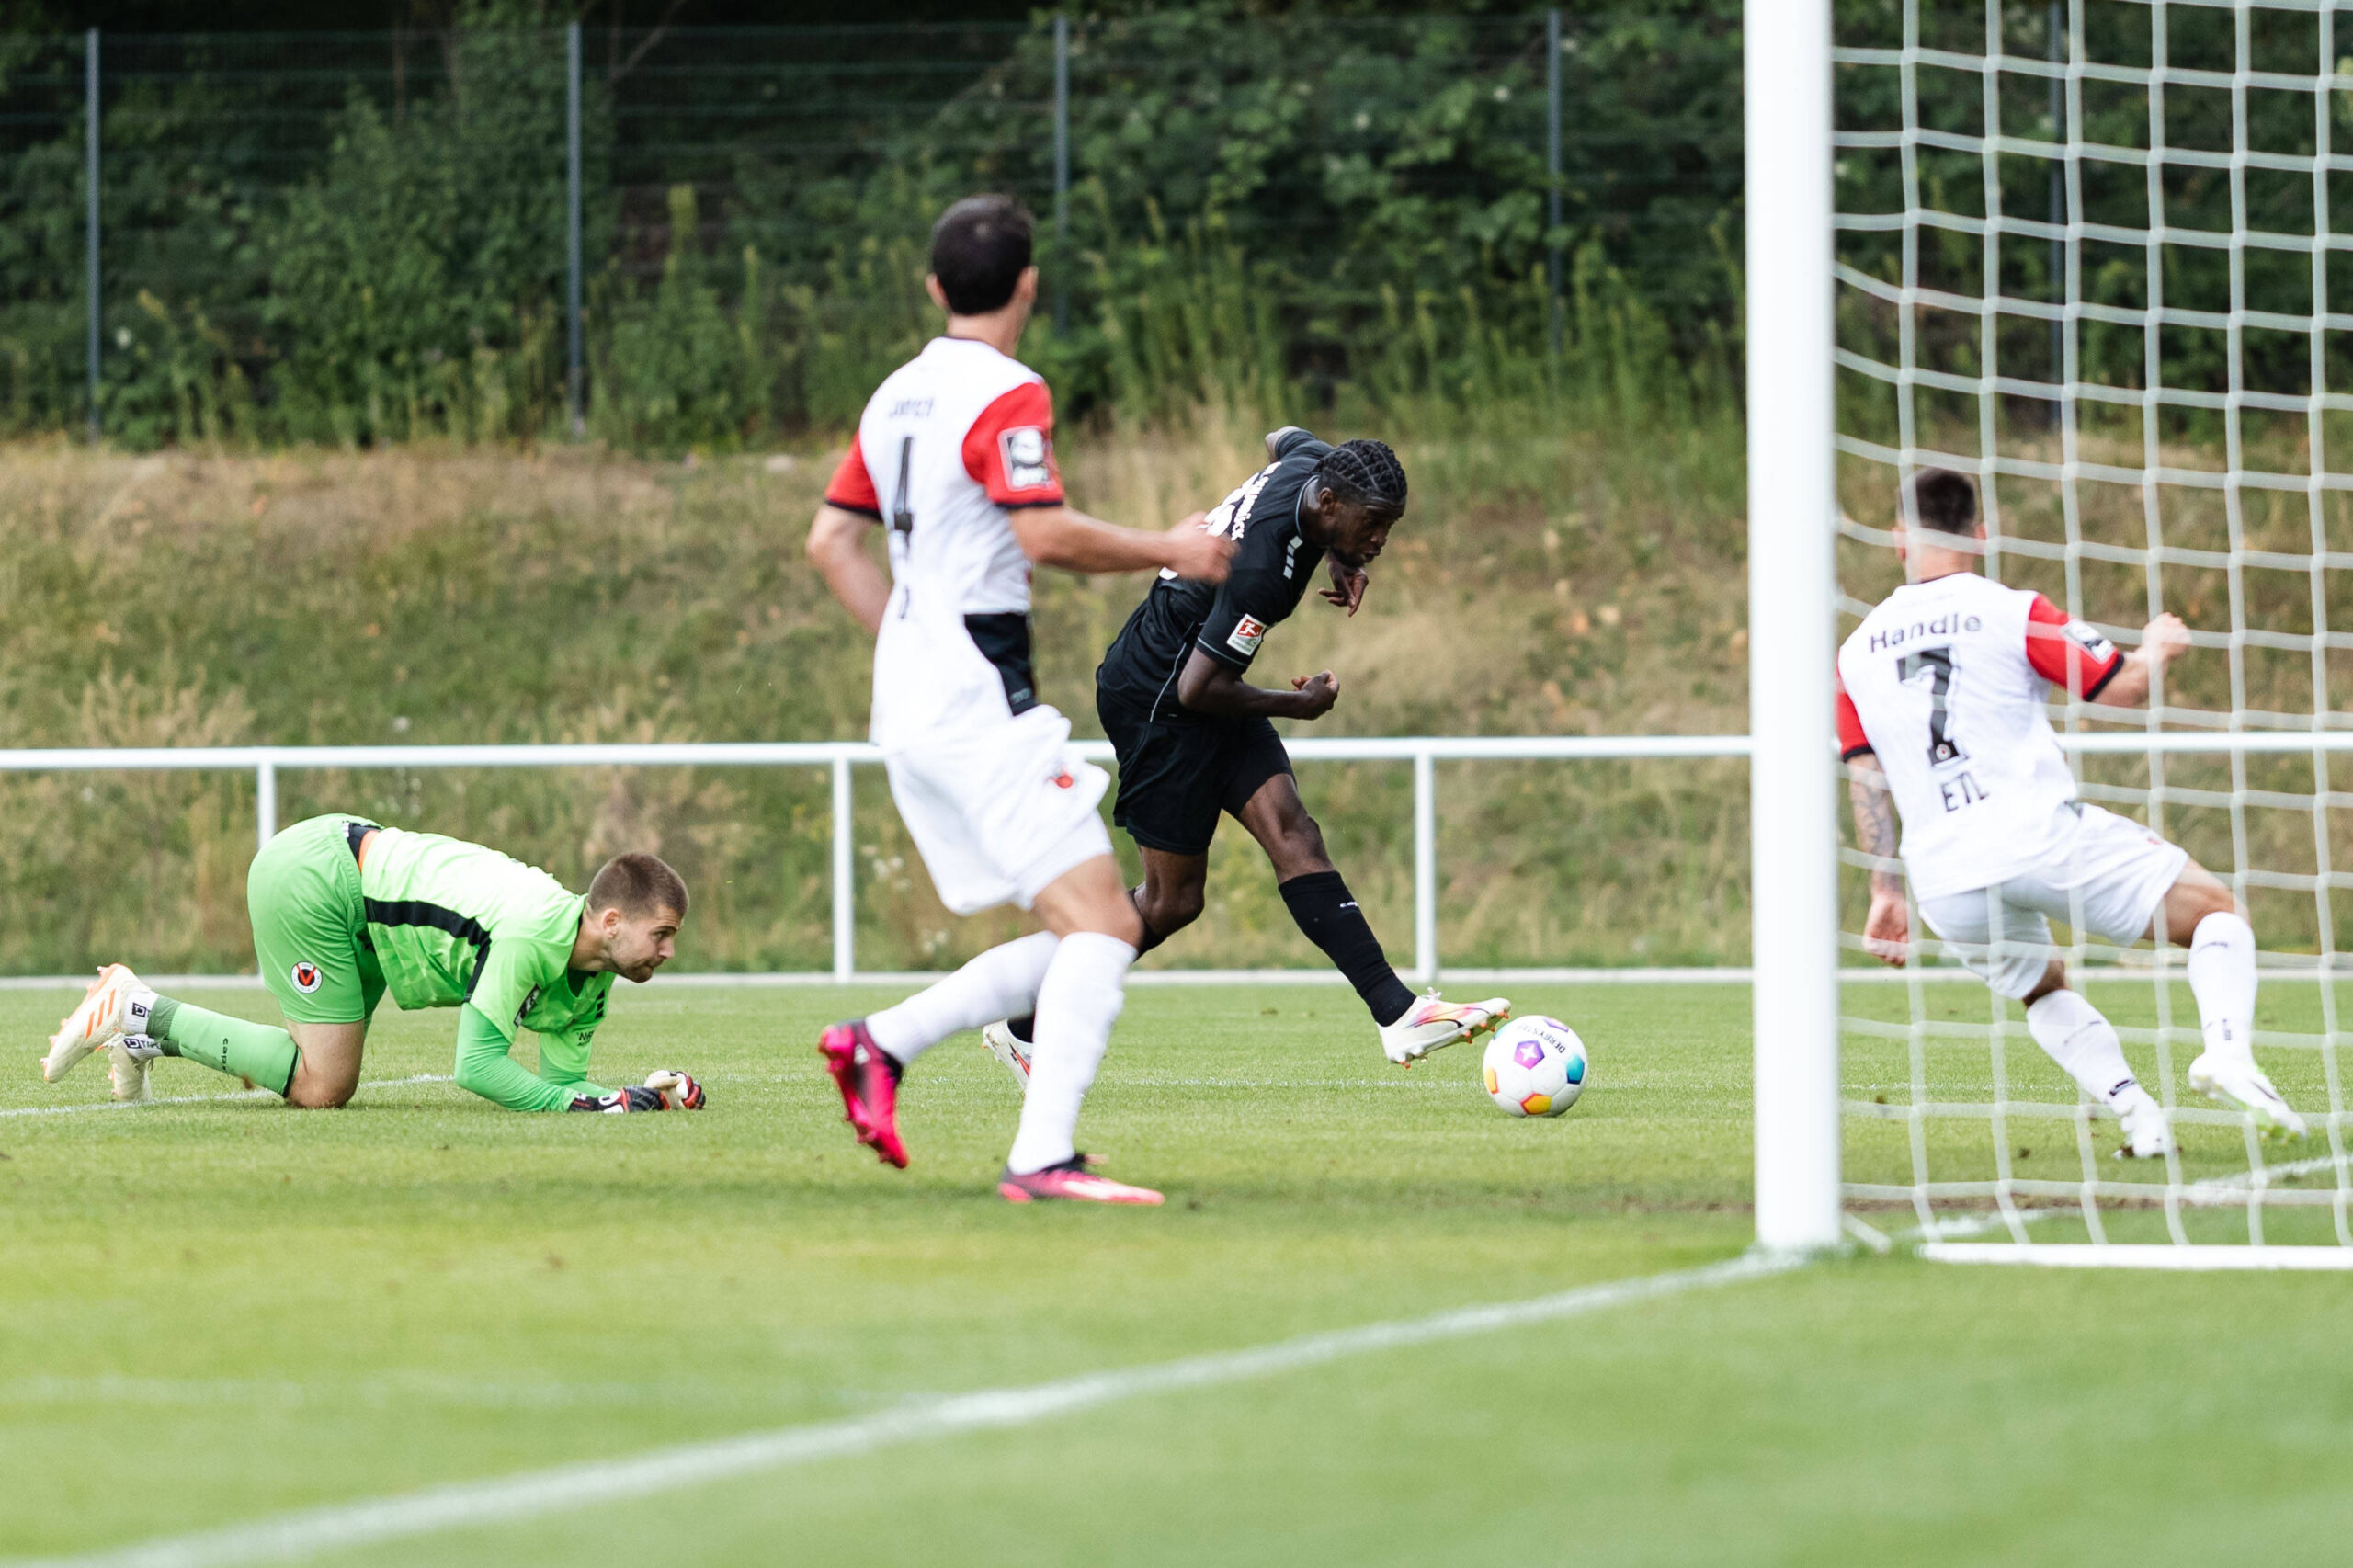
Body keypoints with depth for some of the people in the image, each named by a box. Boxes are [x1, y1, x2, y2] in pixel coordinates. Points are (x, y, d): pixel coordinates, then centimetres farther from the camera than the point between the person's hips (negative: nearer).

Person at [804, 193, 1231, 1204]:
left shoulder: (900, 394, 15)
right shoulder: (1007, 395, -11)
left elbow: (831, 541, 20)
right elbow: (1046, 535, -22)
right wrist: (1170, 552, -9)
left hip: (911, 702, 9)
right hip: (981, 704, -9)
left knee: (1087, 940, 9)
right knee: (1101, 925, -13)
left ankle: (880, 1044, 4)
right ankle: (1042, 1159, -23)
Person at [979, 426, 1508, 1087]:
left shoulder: (1314, 465, -7)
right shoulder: (1264, 570, -33)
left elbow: (1283, 438, 21)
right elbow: (1197, 690, -29)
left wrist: (1341, 558, 11)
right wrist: (1298, 705, -12)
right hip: (1156, 702, -9)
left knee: (1293, 834, -5)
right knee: (1173, 900, -3)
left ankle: (1398, 1013, -15)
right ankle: (1026, 1028, 10)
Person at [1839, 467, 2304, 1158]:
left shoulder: (1857, 652, 12)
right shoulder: (2014, 614, -1)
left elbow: (1865, 779, 12)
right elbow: (2126, 687, 1)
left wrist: (1884, 892, 18)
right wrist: (2155, 650, 23)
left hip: (1945, 880, 4)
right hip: (2041, 836, -4)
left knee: (2044, 990, 30)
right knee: (2218, 911, 8)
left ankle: (2136, 1113, 6)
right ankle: (2227, 1049, -20)